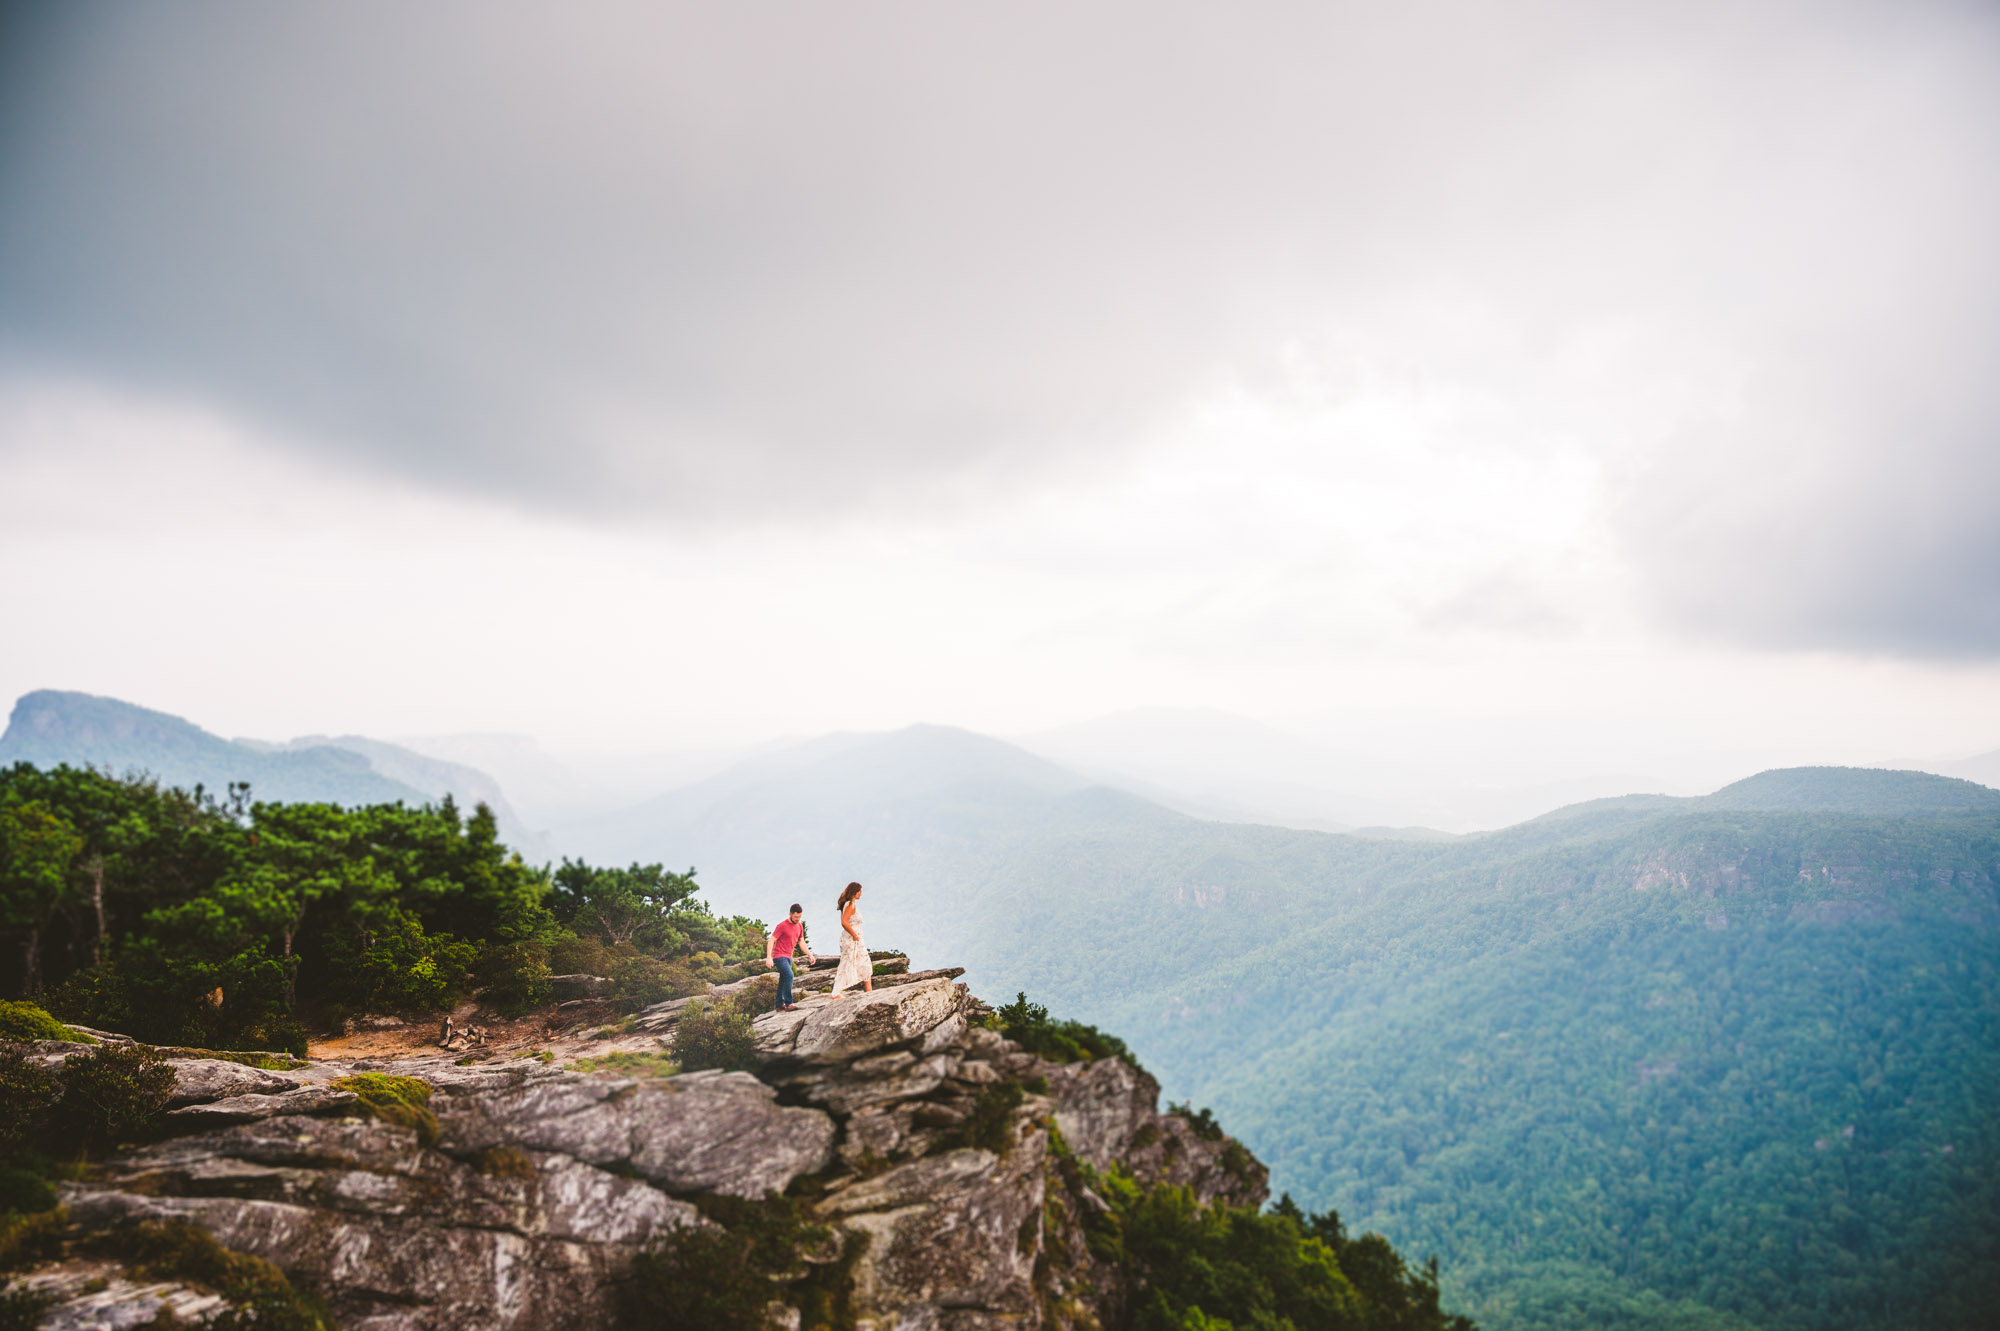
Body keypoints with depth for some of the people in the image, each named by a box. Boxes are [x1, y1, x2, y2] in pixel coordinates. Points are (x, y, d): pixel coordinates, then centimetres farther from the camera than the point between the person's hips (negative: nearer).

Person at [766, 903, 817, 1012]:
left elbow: (801, 942, 16)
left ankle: (780, 1005, 19)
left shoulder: (799, 926, 8)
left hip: (788, 957, 8)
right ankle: (788, 1004, -22)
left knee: (783, 980, 11)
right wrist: (768, 957, -23)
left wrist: (810, 954, 6)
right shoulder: (782, 925, -14)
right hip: (779, 956, -8)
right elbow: (771, 941, -14)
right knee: (789, 976, -21)